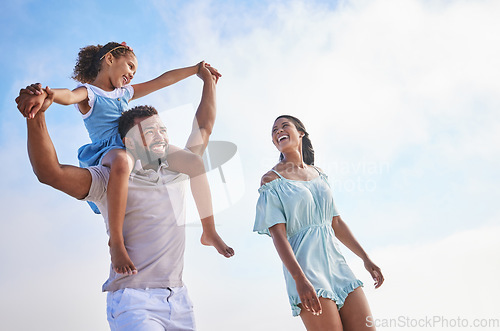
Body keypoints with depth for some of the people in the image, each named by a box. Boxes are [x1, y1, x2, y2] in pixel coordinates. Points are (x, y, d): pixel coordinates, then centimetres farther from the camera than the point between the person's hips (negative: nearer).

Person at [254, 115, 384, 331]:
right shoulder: (272, 179, -1)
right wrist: (299, 278, -22)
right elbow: (277, 233, -10)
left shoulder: (318, 174, 16)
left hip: (334, 262, 6)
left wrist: (366, 258, 17)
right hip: (304, 265, -6)